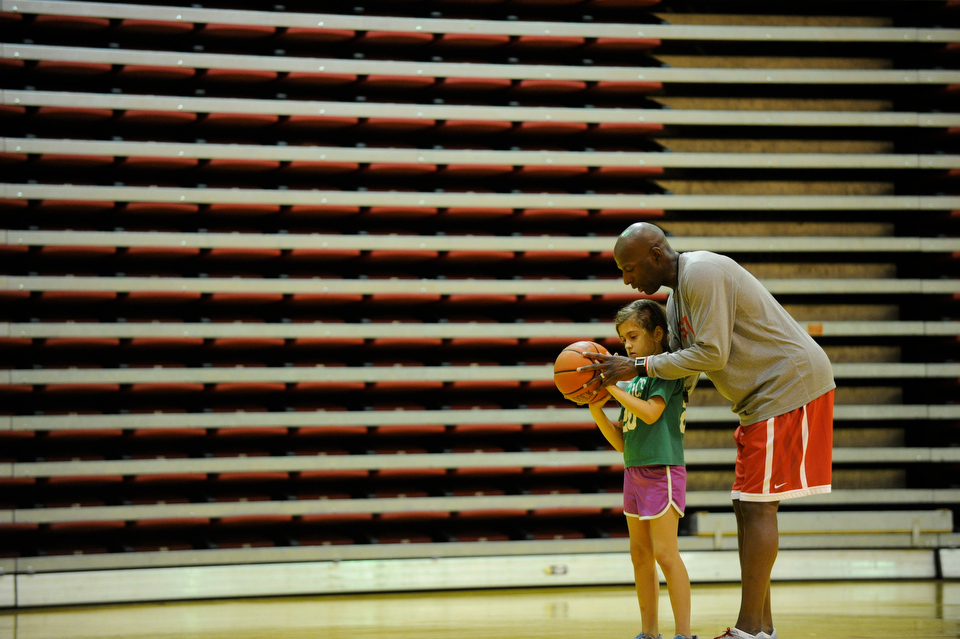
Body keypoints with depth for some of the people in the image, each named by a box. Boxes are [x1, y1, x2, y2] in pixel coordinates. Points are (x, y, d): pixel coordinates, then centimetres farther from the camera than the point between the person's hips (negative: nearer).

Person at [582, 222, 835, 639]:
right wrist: (619, 380, 5)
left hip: (791, 385, -10)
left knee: (757, 507, -11)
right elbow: (682, 367, 16)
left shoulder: (702, 274, -18)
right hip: (762, 395, 10)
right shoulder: (676, 299, 14)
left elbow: (711, 354, -22)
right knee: (748, 508, 9)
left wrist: (640, 366, -16)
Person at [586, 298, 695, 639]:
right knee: (640, 553, 9)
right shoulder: (632, 380, 13)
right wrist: (596, 409, 0)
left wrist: (612, 386, -16)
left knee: (664, 552, -11)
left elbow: (651, 412, -23)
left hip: (662, 469, -8)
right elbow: (620, 442, 13)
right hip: (634, 470, 8)